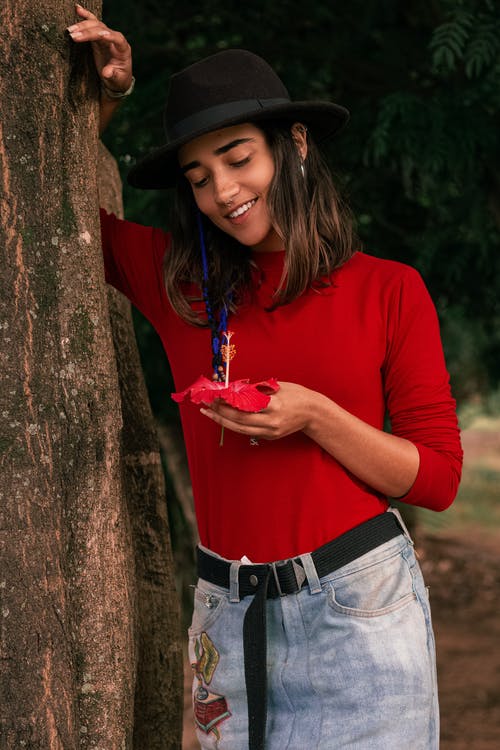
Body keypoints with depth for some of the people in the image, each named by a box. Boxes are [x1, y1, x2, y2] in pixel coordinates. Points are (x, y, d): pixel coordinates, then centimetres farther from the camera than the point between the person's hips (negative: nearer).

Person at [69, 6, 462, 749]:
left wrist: (314, 416, -15)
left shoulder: (389, 290, -3)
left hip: (358, 604, -2)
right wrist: (105, 96, 5)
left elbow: (439, 478, -3)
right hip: (229, 612, 3)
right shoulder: (180, 283, 4)